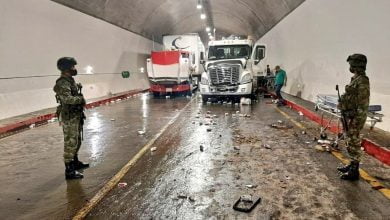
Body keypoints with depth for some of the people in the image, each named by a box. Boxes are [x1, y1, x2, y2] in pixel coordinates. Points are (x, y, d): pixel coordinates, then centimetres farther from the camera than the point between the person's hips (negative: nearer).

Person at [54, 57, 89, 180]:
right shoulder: (63, 83, -19)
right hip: (69, 118, -10)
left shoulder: (70, 80, 11)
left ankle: (75, 162, 38)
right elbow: (67, 99, -33)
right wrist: (81, 99, -21)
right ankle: (69, 171, 3)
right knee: (70, 143, -4)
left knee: (76, 142, 22)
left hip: (76, 116, 10)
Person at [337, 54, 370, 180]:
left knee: (354, 143, -2)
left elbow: (363, 104, -21)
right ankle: (352, 165, 31)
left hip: (355, 118, -10)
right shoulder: (355, 79, 11)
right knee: (350, 142, 18)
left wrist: (357, 121, -22)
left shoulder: (362, 81, -18)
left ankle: (354, 171, 8)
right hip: (349, 116, 10)